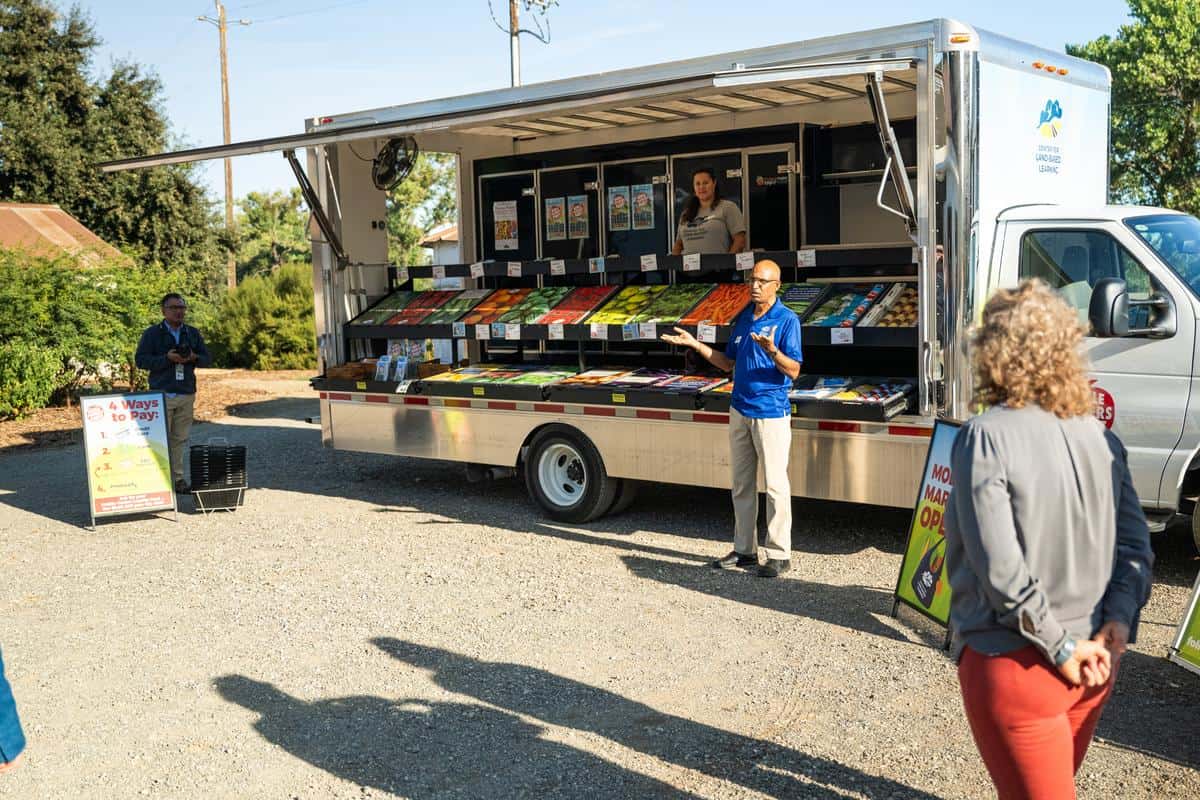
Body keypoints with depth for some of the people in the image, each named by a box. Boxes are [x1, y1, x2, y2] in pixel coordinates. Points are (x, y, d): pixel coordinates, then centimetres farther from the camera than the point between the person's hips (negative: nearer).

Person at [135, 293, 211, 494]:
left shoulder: (193, 333, 13)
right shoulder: (152, 334, 1)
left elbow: (207, 359, 12)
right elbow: (140, 360, -6)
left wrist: (193, 358, -9)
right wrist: (167, 358, -18)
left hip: (187, 395, 4)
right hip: (162, 394, -4)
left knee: (180, 439, 7)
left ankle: (178, 478, 13)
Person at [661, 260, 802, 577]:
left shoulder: (787, 320, -9)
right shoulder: (743, 318, 12)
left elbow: (793, 370, -15)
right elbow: (729, 363, 18)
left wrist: (772, 350, -32)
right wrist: (694, 344, 11)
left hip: (771, 412, -7)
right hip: (740, 410, 7)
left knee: (775, 484, -3)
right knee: (742, 484, 12)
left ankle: (779, 554, 4)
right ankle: (744, 549, 22)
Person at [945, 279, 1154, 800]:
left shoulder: (986, 437, -18)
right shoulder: (1098, 436, 3)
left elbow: (999, 567, -23)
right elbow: (1136, 547, 4)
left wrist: (1060, 647, -15)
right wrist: (1118, 624, -4)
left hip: (1013, 664, -7)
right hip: (1093, 663, 7)